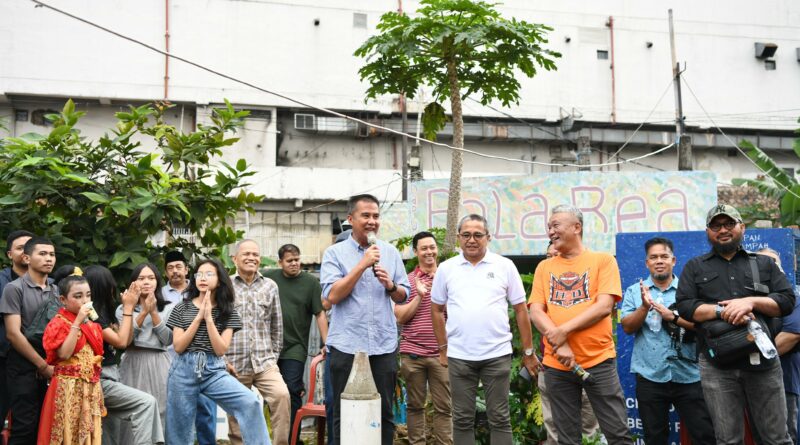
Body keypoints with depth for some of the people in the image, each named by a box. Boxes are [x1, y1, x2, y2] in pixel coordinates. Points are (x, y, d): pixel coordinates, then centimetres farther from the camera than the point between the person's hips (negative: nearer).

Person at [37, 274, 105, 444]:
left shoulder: (92, 325, 12)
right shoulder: (59, 322, -8)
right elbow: (64, 353, -22)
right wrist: (77, 322, -22)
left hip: (91, 387, 6)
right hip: (68, 387, -6)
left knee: (88, 431, 9)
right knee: (68, 431, -2)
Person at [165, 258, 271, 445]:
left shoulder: (227, 311, 3)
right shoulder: (182, 308, 5)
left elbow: (221, 350, -7)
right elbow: (178, 347, -5)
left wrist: (209, 318, -14)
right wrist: (199, 317, -10)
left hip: (214, 370, 0)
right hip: (184, 370, 1)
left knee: (250, 402, -24)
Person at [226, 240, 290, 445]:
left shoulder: (270, 286, 8)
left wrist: (274, 355, 9)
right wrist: (222, 359, -3)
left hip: (264, 361, 1)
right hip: (234, 364, -1)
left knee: (282, 395, -23)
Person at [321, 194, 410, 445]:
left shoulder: (391, 252, 8)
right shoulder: (334, 253, -2)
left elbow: (403, 296, 11)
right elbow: (332, 295, -13)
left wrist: (390, 285, -11)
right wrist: (363, 265, -16)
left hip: (384, 345, 3)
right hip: (346, 345, -3)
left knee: (384, 413, 11)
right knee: (344, 414, 7)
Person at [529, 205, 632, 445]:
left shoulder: (603, 260, 2)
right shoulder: (544, 267, 10)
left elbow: (604, 306, -9)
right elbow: (536, 312, 2)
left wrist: (563, 330, -17)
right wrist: (560, 346, -13)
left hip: (598, 360, -3)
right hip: (556, 364, 3)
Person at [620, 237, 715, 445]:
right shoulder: (634, 291, 6)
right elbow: (628, 327, -4)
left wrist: (672, 316, -18)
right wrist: (644, 307, -20)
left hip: (688, 375, -1)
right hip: (650, 376, 1)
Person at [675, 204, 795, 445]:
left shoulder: (764, 264, 15)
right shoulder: (694, 267, 11)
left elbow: (788, 300, 4)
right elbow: (684, 306, 0)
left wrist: (751, 302, -13)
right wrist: (721, 311, -15)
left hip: (762, 361, 1)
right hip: (717, 366, -1)